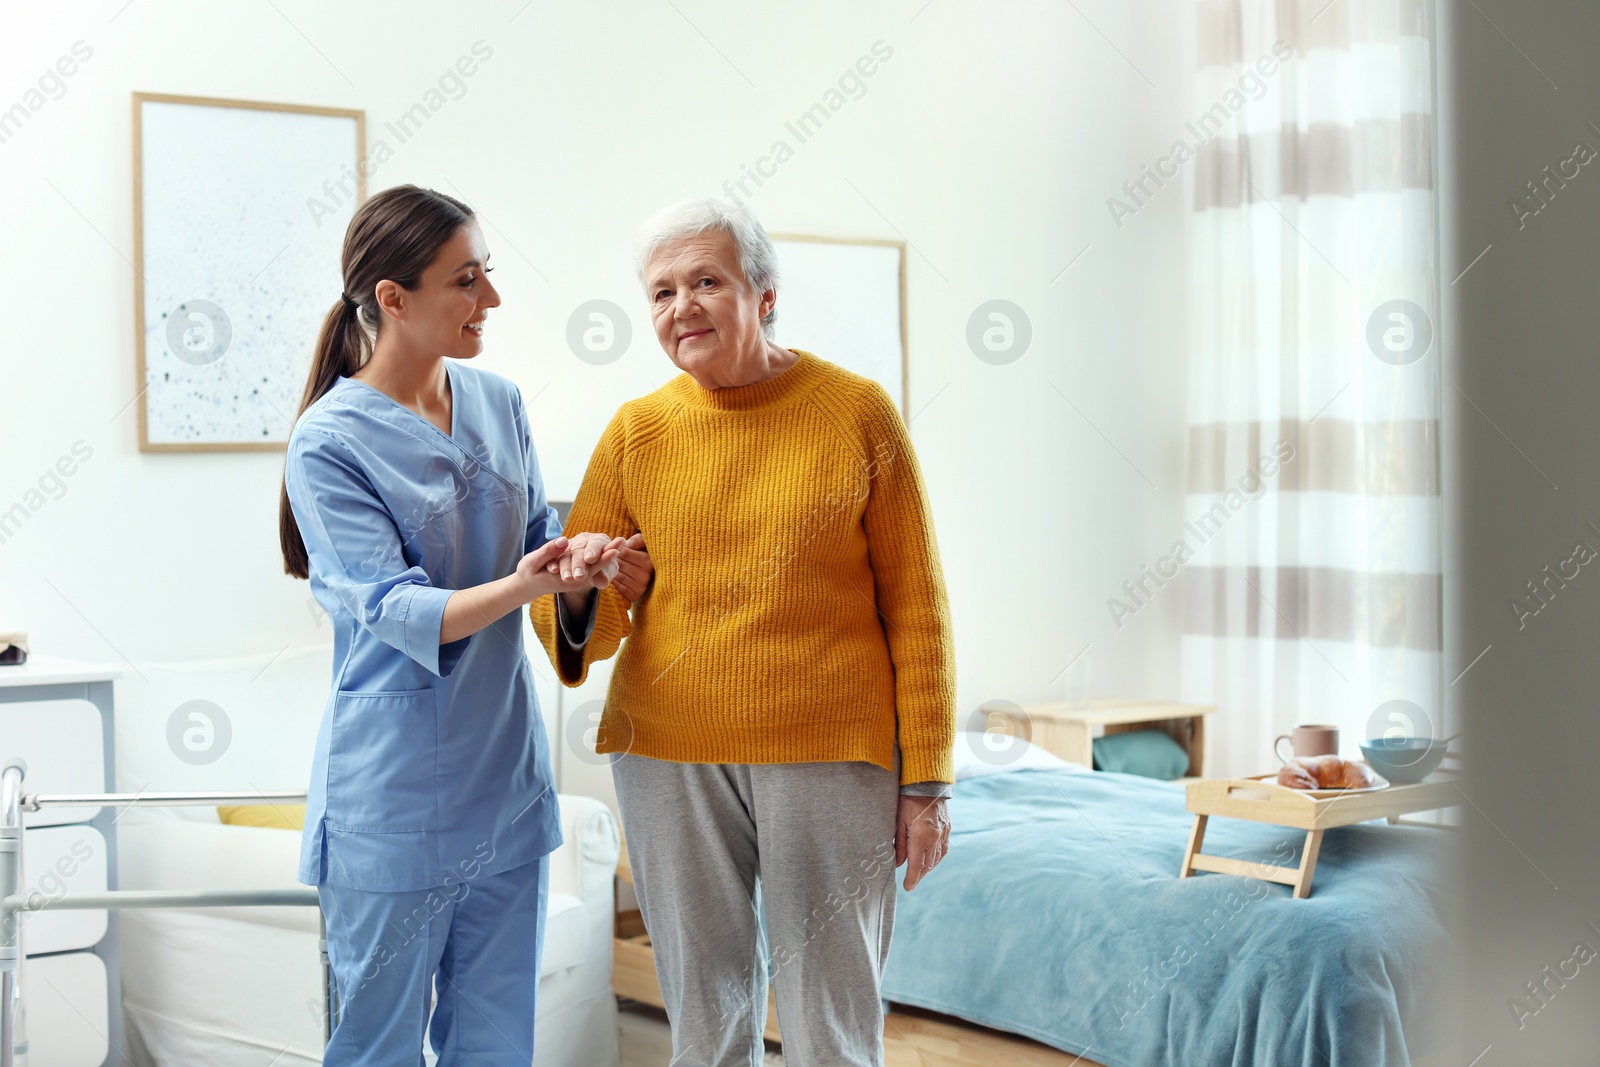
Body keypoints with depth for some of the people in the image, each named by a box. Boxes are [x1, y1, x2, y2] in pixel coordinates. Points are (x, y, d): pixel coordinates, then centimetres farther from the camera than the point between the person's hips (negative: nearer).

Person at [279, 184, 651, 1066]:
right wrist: (523, 586, -35)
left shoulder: (499, 404, 5)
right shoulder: (330, 442, -14)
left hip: (506, 778, 6)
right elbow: (397, 613, -20)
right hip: (396, 796, -6)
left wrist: (579, 553, -9)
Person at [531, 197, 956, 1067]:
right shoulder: (636, 431, 4)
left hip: (828, 755, -2)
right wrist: (578, 596, -19)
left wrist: (925, 783, -4)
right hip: (669, 758, 3)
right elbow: (587, 621, 5)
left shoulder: (858, 414, -2)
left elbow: (915, 609, -1)